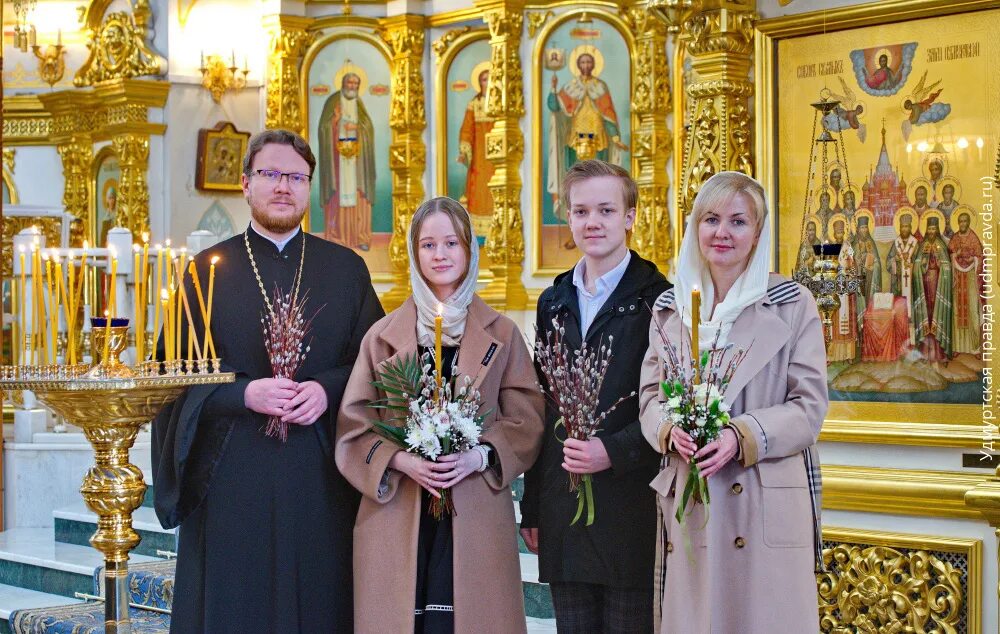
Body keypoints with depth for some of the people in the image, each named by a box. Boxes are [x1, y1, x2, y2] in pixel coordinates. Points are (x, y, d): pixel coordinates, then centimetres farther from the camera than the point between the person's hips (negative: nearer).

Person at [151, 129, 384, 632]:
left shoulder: (346, 269, 10)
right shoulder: (208, 269, 6)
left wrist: (327, 389, -12)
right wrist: (245, 393, -15)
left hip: (322, 473, 1)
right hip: (231, 474, -1)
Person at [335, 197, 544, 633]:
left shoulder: (501, 334, 8)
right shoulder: (384, 335, 8)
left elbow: (526, 421, 5)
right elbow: (353, 425, 5)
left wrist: (479, 457, -11)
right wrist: (399, 460, -11)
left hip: (474, 521, 0)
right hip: (397, 518, 0)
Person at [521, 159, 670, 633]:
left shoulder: (656, 299, -6)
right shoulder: (554, 302, 12)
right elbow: (542, 408, 15)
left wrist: (614, 452, -22)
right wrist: (532, 508, 14)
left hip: (632, 516, -5)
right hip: (563, 516, 5)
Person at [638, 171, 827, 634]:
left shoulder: (793, 304, 3)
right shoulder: (670, 308, 12)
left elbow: (809, 405, -2)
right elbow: (650, 396, 11)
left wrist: (742, 436, -18)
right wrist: (672, 430, -12)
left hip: (768, 504, -2)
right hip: (689, 502, 3)